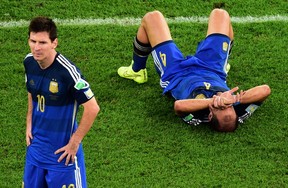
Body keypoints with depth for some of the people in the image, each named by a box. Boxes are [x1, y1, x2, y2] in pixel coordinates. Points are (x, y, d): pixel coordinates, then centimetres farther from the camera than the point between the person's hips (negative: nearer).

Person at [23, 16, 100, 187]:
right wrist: (29, 125, 10)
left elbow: (93, 108, -21)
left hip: (62, 151, -6)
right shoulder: (29, 62, -3)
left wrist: (74, 143, -15)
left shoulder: (67, 71, -24)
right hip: (36, 146, 6)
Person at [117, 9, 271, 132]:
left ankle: (136, 71, 38)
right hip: (213, 70, 3)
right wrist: (237, 99, -58)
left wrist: (212, 101, -72)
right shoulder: (239, 111, -41)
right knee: (219, 14, 19)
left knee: (152, 17, 8)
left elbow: (179, 105, -67)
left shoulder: (195, 117, -49)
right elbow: (265, 89, -48)